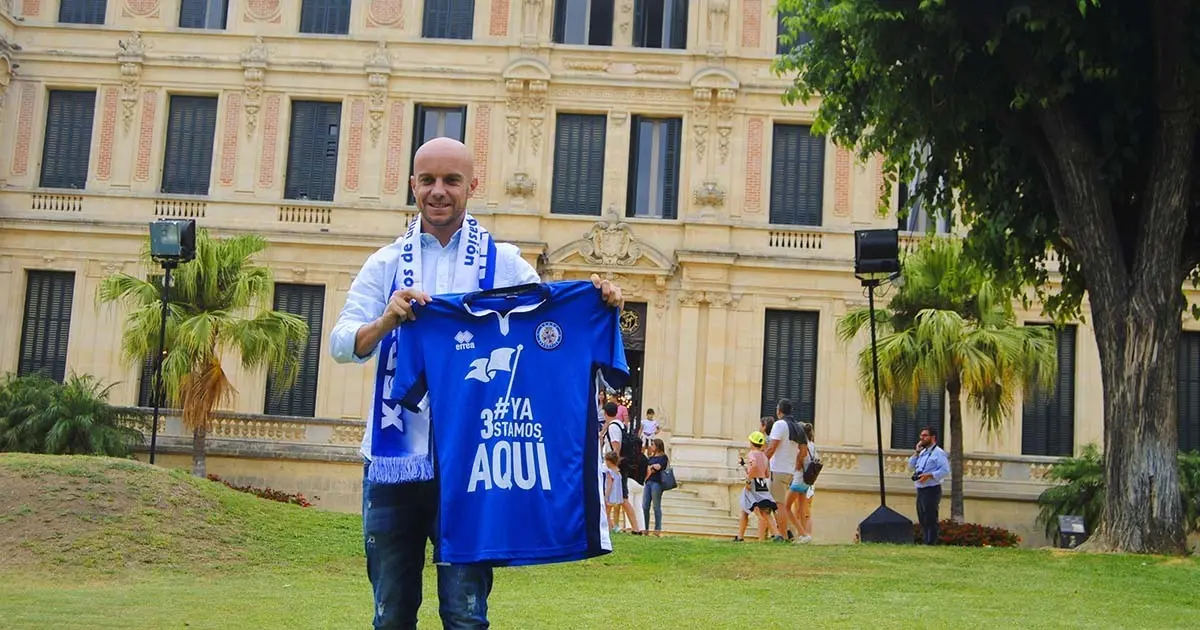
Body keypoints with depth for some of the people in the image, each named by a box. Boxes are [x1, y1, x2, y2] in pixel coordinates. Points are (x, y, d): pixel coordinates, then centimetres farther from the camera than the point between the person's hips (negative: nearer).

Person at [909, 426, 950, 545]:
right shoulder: (922, 452, 20)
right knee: (922, 520, 11)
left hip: (931, 490, -9)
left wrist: (929, 475, -24)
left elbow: (945, 470, -17)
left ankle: (930, 543, -11)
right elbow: (911, 465, 18)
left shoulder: (938, 453, -7)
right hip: (920, 490, 9)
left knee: (930, 520, -10)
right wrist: (916, 452, 9)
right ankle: (924, 542, 17)